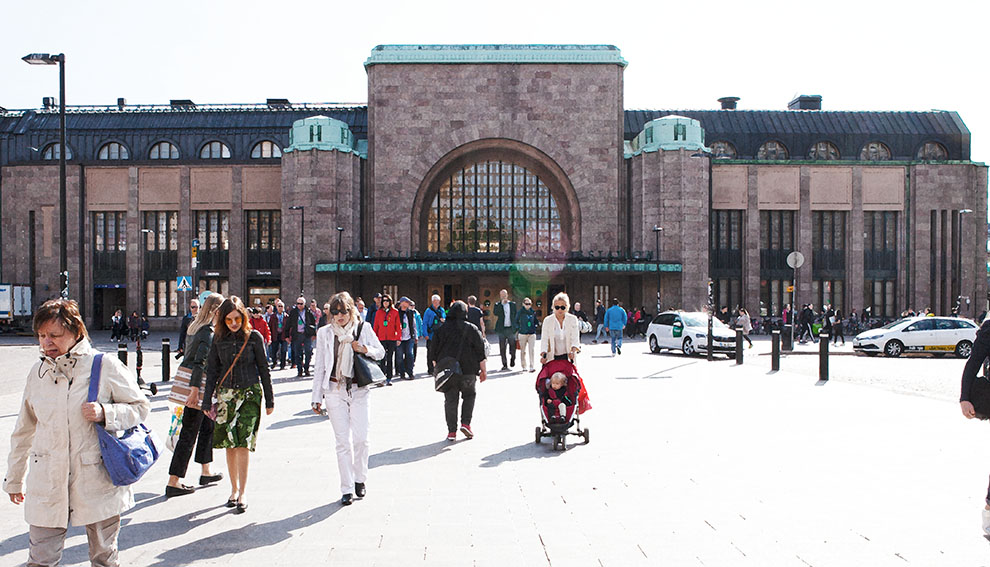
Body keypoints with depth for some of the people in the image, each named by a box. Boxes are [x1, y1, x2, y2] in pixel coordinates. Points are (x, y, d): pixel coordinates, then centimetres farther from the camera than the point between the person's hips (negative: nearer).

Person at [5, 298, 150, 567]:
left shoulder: (105, 366, -7)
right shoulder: (38, 371, 5)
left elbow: (141, 406, 1)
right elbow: (24, 430, 17)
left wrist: (105, 413, -18)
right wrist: (14, 479, 23)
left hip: (97, 483, -3)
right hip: (47, 485, 3)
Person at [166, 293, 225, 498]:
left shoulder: (196, 326, 10)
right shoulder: (209, 332, -18)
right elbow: (200, 363, -26)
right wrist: (195, 390, -30)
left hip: (188, 382, 10)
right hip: (195, 384, -10)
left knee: (208, 424, 19)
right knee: (189, 434, -3)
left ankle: (206, 472, 29)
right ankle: (173, 483, 3)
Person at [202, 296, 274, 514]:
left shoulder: (254, 337, -3)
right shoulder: (219, 338, 4)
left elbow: (264, 369, 2)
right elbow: (212, 370, 9)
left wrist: (269, 400, 4)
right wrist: (207, 401, 6)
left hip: (250, 393, -3)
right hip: (226, 394, 3)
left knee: (244, 443, -10)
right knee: (230, 444, 6)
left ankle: (241, 494, -4)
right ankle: (234, 489, 20)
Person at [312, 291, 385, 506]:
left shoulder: (363, 328, 3)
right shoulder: (325, 333, 5)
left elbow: (381, 352, 12)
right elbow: (319, 366, 8)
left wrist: (365, 349, -10)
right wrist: (317, 397, 5)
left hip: (358, 390, 0)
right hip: (334, 390, 0)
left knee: (361, 438, -4)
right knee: (342, 440, 0)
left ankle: (360, 480, 19)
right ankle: (347, 489, 8)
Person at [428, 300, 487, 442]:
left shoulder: (442, 329, 3)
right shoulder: (472, 329, 0)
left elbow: (433, 352, 7)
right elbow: (481, 352, 0)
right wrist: (484, 370, 7)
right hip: (467, 371, -1)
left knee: (450, 399, 7)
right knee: (469, 395, 18)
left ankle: (452, 431, 5)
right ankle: (465, 423, 4)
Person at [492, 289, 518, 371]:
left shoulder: (513, 304, 8)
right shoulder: (497, 305, 4)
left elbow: (516, 315, 11)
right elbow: (495, 313, -16)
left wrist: (516, 327, 4)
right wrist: (502, 303, -16)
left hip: (511, 329, 1)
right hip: (502, 329, 0)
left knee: (512, 346, 2)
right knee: (502, 348, 1)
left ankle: (512, 359, 27)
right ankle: (505, 364, 8)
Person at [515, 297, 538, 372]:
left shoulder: (533, 312, 6)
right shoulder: (520, 312, -1)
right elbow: (516, 321, 9)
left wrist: (534, 327, 5)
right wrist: (518, 328, 0)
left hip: (532, 334, 1)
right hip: (522, 334, -1)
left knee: (532, 350, -9)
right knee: (523, 351, 6)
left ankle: (532, 367, -10)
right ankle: (523, 366, 20)